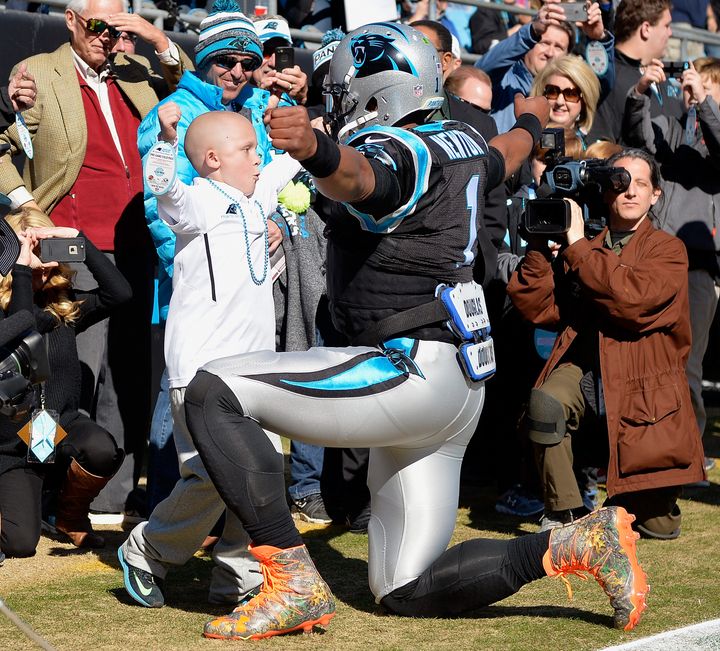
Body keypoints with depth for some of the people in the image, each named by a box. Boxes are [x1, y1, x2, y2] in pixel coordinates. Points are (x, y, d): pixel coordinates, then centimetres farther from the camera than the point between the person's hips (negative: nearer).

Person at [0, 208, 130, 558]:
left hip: (62, 428, 3)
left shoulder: (65, 305, 1)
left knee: (102, 450, -33)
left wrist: (79, 240, -17)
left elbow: (119, 293, -13)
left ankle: (71, 515, 0)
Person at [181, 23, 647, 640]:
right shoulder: (460, 144, 13)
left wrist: (311, 147, -62)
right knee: (406, 591, 14)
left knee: (214, 392, -14)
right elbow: (504, 155, 38)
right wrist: (530, 122, 62)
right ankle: (575, 546, 6)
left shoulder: (395, 153, -13)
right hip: (453, 387, 10)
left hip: (409, 370, -10)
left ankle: (295, 583, -16)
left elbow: (356, 176, -39)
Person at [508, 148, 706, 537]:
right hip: (584, 370, 2)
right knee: (546, 401, -35)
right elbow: (536, 308, 0)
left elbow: (634, 299, -21)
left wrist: (578, 246, -17)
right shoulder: (582, 249, 10)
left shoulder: (667, 250, -1)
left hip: (644, 385, -2)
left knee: (658, 525, -1)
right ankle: (561, 516, -15)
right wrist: (542, 239, -6)